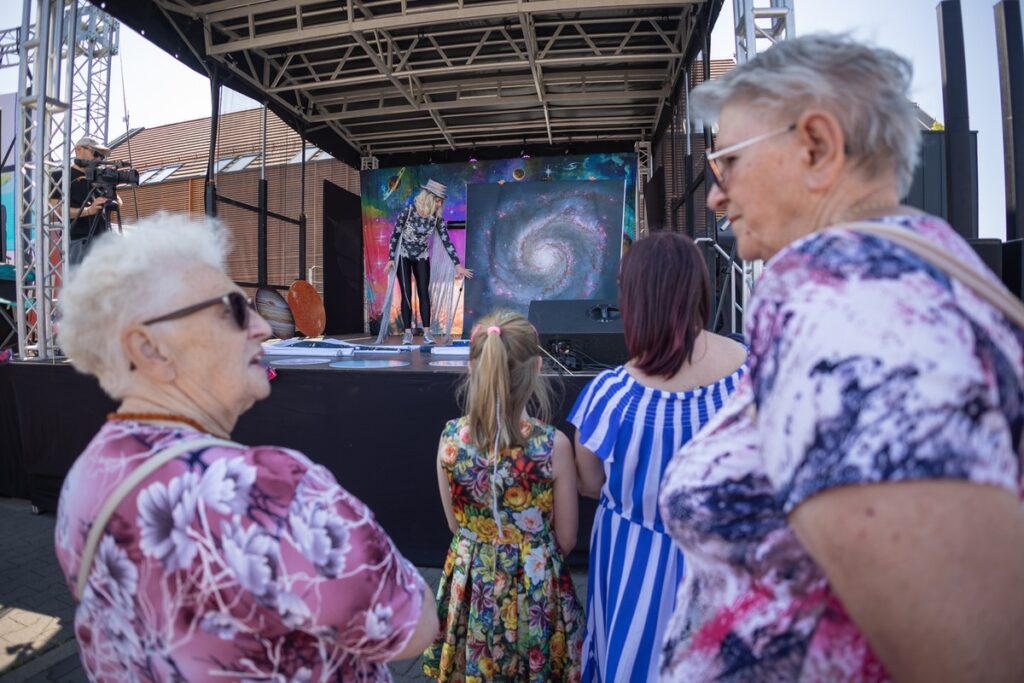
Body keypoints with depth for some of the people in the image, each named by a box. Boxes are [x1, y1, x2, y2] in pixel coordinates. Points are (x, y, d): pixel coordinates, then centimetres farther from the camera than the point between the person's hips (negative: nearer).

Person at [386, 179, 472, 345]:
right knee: (406, 294, -3)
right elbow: (395, 234, -13)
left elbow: (447, 241, -12)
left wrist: (457, 265, -16)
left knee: (424, 293, -2)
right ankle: (408, 332, 2)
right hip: (403, 256, -2)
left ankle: (427, 331, 1)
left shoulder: (437, 218, -12)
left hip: (421, 258, 3)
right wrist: (391, 258, -14)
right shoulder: (409, 210, -21)